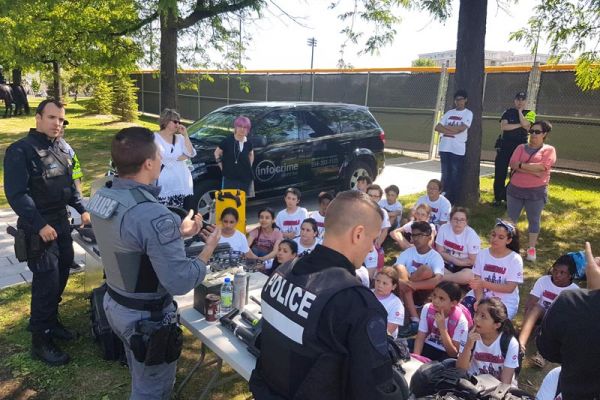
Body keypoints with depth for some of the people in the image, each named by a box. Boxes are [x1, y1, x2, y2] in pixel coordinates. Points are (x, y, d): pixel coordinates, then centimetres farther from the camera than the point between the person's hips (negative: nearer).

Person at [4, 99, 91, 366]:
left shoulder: (60, 150, 10)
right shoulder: (20, 151, -13)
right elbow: (16, 194, -18)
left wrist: (81, 209, 10)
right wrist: (39, 225, -23)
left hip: (62, 223, 8)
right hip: (38, 228, -7)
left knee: (61, 276, 15)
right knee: (46, 282, -4)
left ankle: (51, 321, 35)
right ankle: (40, 341, 10)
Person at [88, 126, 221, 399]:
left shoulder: (101, 196, -6)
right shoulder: (154, 215, -33)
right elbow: (180, 283, -29)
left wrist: (178, 232, 10)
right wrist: (208, 248, -14)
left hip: (114, 303, 8)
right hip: (147, 317, -8)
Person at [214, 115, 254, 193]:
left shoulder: (248, 143, 4)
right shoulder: (227, 141, -7)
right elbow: (217, 153, 2)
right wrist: (222, 167, -2)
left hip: (246, 178, 4)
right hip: (230, 178, -4)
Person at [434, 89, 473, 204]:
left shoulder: (468, 113, 1)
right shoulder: (449, 112, 14)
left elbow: (461, 129, -14)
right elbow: (437, 127, 6)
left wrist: (445, 127, -3)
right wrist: (451, 131, -9)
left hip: (458, 150, -4)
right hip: (445, 148, 4)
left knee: (456, 177, 1)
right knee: (445, 175, 10)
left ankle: (453, 202, 9)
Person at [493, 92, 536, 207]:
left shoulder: (530, 113, 5)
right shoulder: (508, 112, 7)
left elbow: (525, 124, -16)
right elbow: (503, 126, -9)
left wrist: (520, 111, -8)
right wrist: (520, 125, -12)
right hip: (504, 145, 1)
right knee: (500, 172, 2)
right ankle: (498, 198, 12)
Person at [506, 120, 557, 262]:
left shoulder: (549, 150, 0)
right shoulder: (521, 147, 7)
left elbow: (542, 167, -16)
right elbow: (513, 165, -9)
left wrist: (521, 165, -12)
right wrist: (533, 171, -17)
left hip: (536, 191, -2)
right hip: (515, 188, 3)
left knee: (534, 220, 6)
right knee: (510, 218, 9)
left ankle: (531, 248, 17)